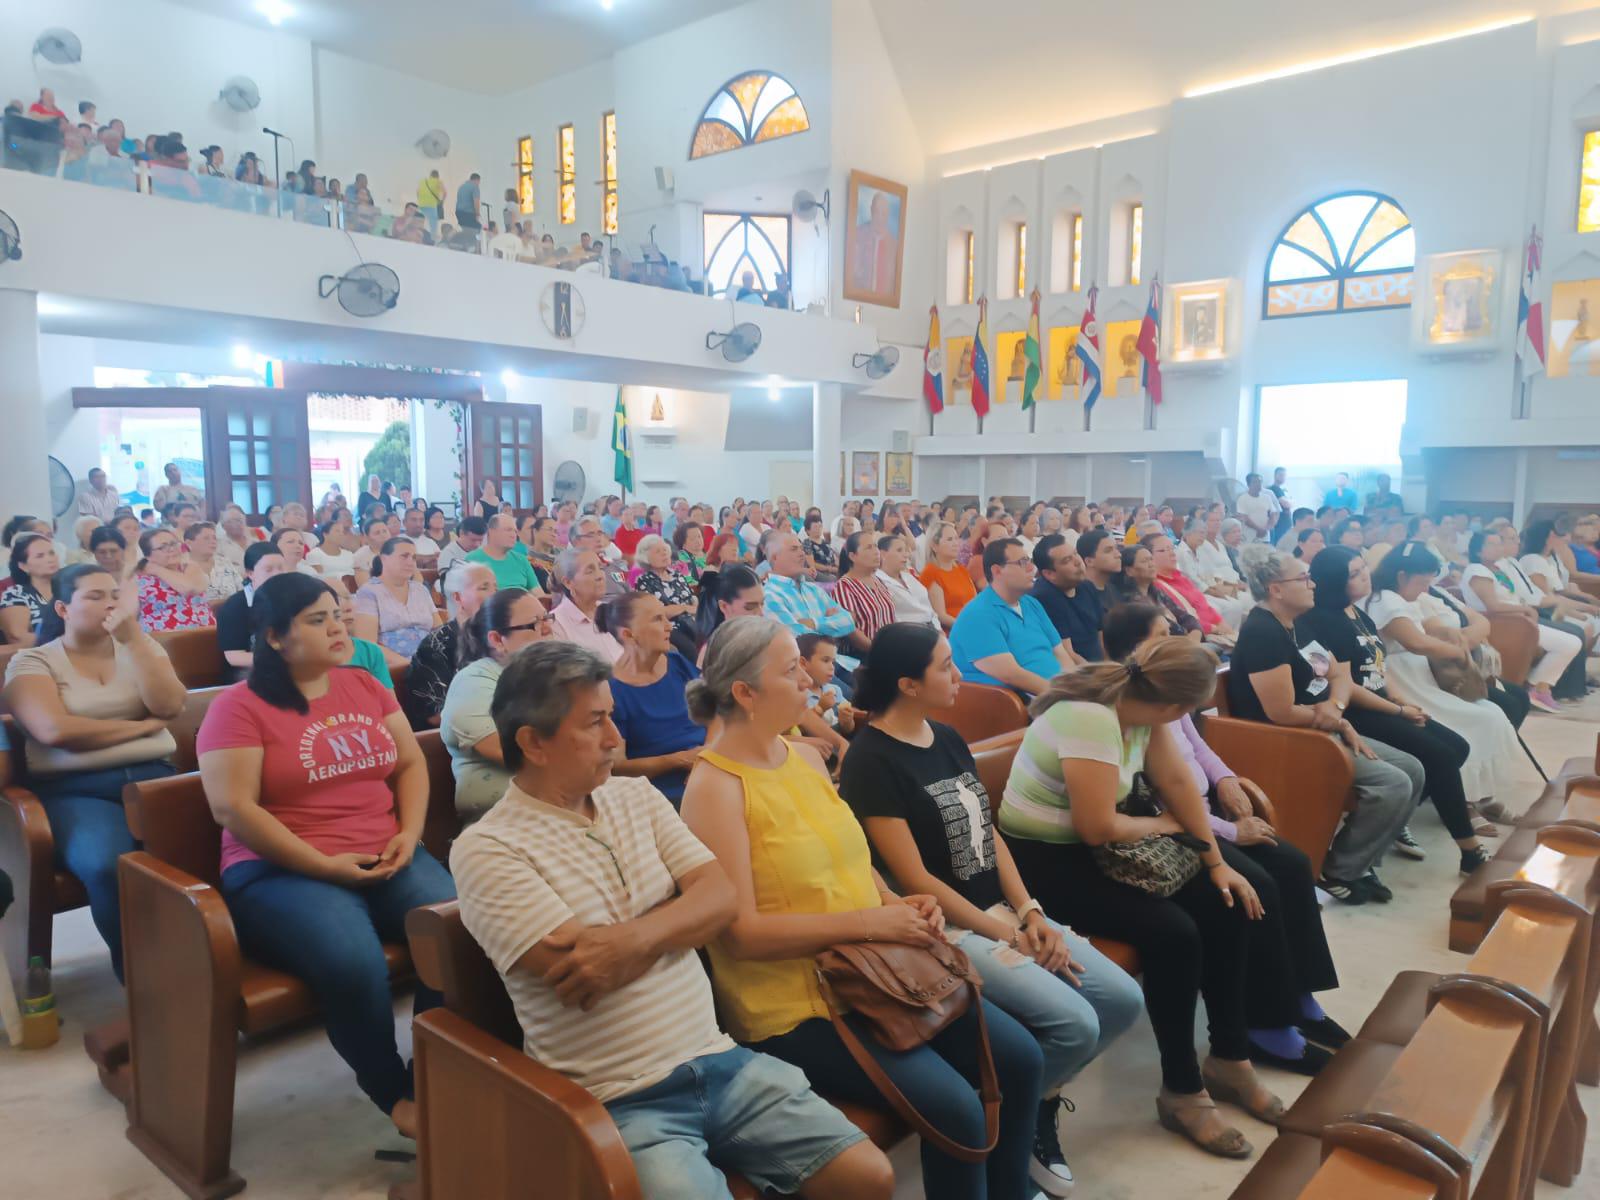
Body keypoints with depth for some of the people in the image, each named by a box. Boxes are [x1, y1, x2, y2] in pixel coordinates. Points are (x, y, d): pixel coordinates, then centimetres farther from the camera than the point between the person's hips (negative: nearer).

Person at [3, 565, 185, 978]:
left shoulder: (141, 647, 17)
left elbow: (169, 706, -2)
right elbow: (55, 731, -11)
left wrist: (132, 635, -7)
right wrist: (143, 726, -4)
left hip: (152, 776, 3)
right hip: (75, 789, -2)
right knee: (108, 864, -35)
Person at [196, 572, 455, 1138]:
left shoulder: (365, 686, 12)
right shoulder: (238, 707, -4)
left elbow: (411, 762, 15)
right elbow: (233, 807, -12)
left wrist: (409, 833, -3)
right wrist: (324, 864, -17)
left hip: (386, 859, 5)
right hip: (281, 871, -4)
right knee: (353, 962, -33)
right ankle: (393, 1091, -6)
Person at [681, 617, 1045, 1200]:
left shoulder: (805, 756, 7)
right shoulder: (714, 786, -17)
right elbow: (738, 931, -22)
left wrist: (898, 904, -3)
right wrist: (867, 922, -23)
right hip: (793, 1004, -8)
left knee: (1020, 1058, 2)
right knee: (955, 1108, -20)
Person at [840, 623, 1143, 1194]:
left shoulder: (948, 739, 9)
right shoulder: (871, 760, -17)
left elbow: (987, 834, 11)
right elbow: (914, 880, -17)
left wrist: (1031, 912, -2)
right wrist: (1007, 934, -12)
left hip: (1003, 911, 8)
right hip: (945, 930, -8)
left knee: (1123, 1001, -2)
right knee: (1074, 1024, -21)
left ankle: (1040, 1099, 19)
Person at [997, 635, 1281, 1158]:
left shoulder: (1137, 702, -2)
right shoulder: (1091, 719, -29)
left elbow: (1177, 782, 5)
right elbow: (1099, 827, -27)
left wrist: (1217, 862, 2)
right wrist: (1163, 824, -8)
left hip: (1092, 850, 9)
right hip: (1043, 861, -9)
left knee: (1223, 907, 1)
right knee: (1172, 931, -23)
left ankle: (1230, 1060, 16)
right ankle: (1182, 1091, -3)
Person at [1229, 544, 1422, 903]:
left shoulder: (1300, 624, 10)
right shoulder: (1262, 633, -22)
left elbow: (1340, 675, 13)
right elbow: (1282, 713, -25)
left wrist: (1334, 707, -11)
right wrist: (1338, 722, -8)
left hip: (1323, 734, 10)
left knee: (1412, 771, 8)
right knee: (1393, 785, -18)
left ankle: (1359, 861, 14)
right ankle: (1337, 871, -2)